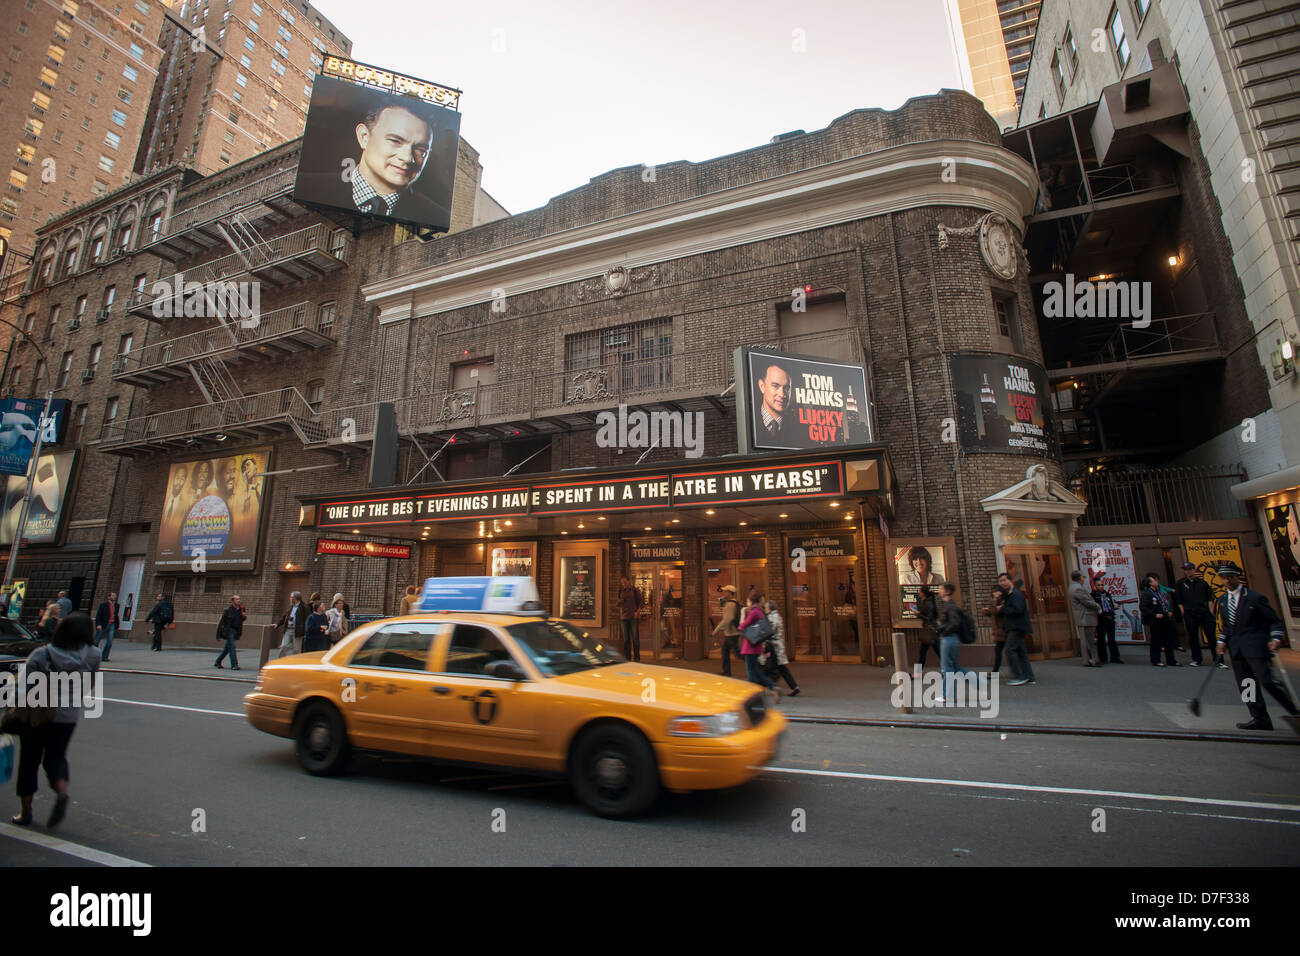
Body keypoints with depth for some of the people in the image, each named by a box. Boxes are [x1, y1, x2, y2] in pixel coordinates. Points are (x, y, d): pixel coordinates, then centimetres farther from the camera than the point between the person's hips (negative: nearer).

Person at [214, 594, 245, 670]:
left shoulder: (241, 608, 4)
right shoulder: (228, 609, -13)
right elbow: (221, 622, -10)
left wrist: (244, 617, -7)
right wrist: (218, 635, -11)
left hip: (236, 631, 6)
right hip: (229, 630, -6)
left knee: (227, 648, 14)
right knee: (231, 647, -10)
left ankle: (218, 662, 31)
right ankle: (234, 665, -9)